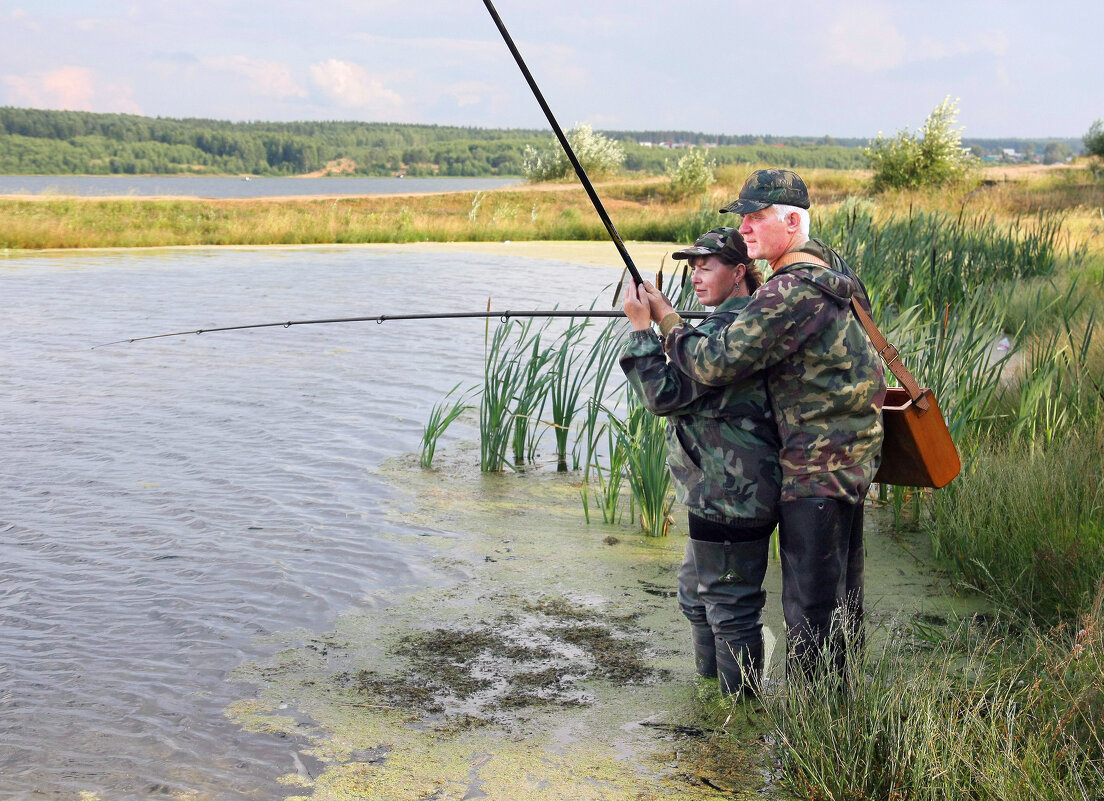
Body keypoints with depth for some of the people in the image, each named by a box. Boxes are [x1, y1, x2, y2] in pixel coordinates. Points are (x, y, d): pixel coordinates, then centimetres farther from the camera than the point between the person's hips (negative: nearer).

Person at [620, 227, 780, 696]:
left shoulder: (725, 330, -20)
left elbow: (665, 395, -21)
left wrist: (642, 328, -17)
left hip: (730, 498, -11)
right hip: (731, 494, 11)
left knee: (730, 606, 0)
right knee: (697, 593, 23)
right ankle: (713, 685, 35)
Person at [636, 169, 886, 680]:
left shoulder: (792, 293, -22)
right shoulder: (830, 268, 9)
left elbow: (716, 363, -25)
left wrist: (666, 320, -10)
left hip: (816, 469, -10)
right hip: (850, 458, 10)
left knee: (809, 603, -2)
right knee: (839, 594, 19)